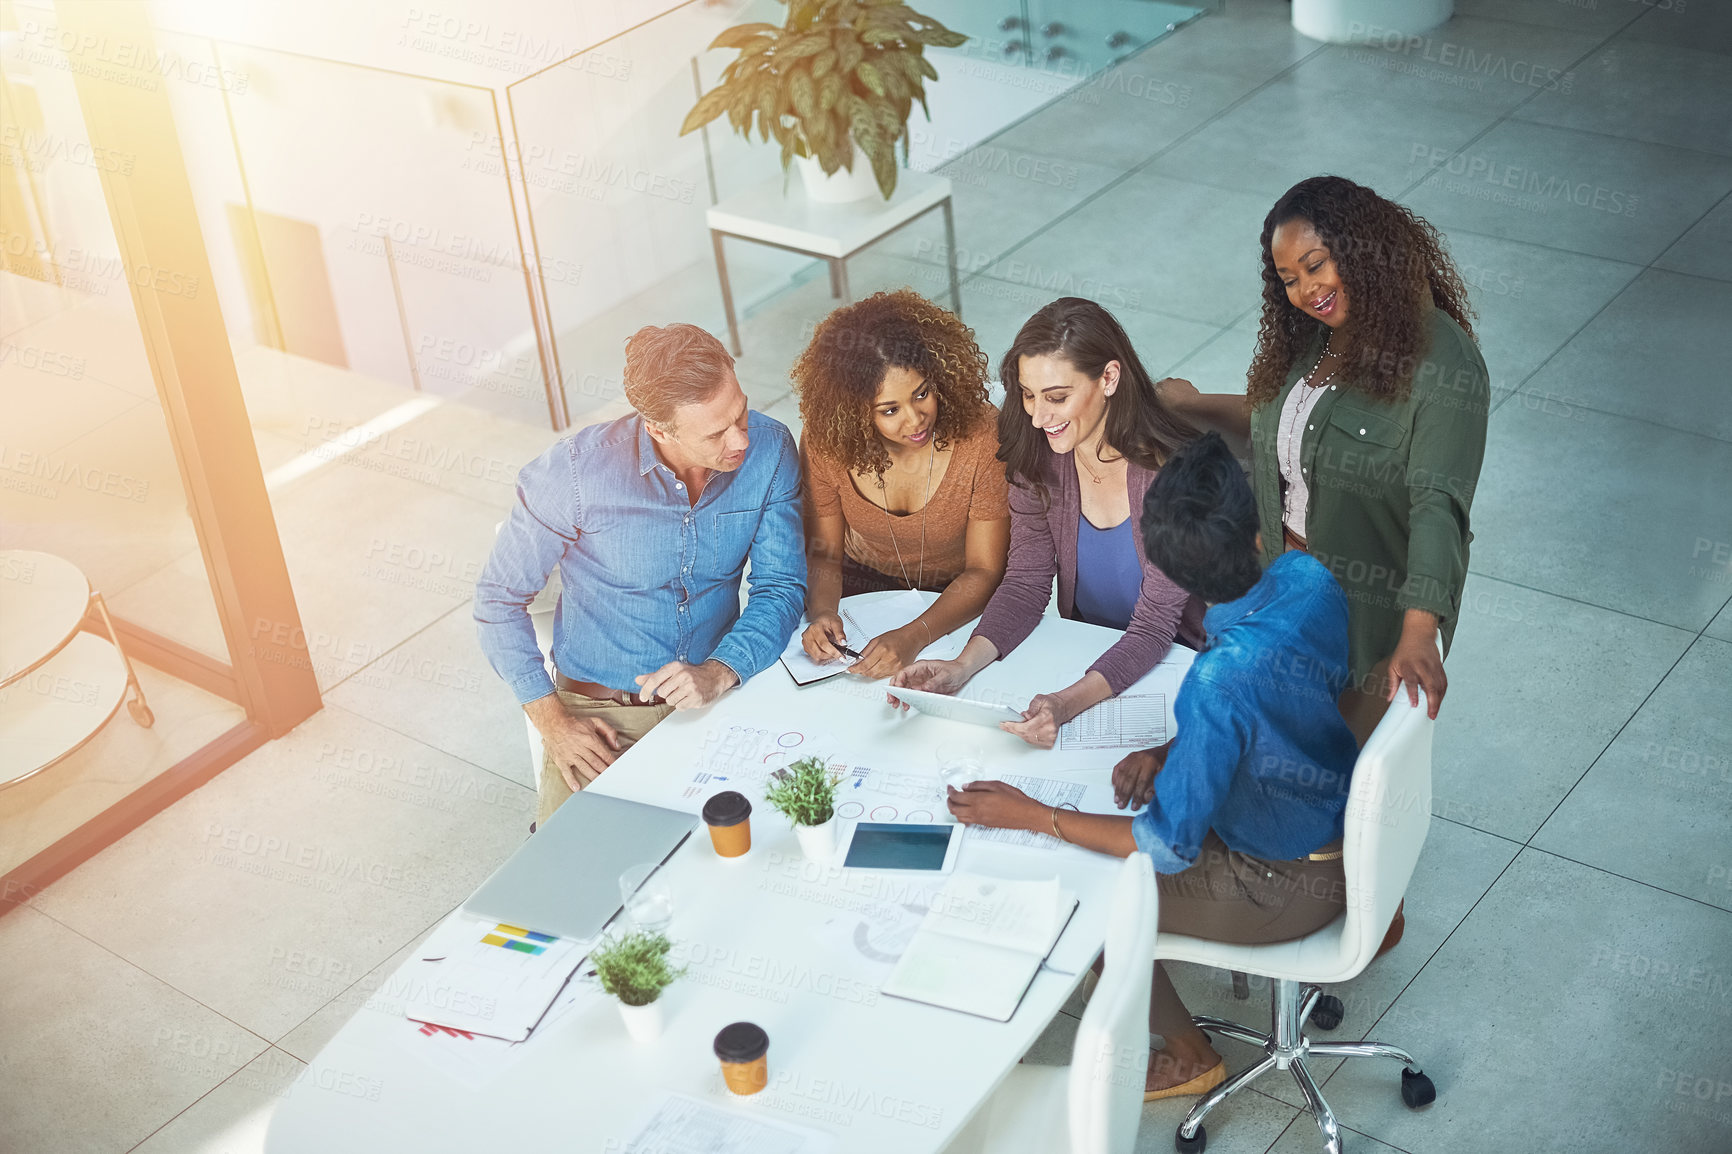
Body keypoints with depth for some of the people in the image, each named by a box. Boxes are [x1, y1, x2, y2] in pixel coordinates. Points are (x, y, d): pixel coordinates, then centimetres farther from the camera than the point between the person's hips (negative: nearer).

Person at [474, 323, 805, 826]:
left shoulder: (769, 450, -10)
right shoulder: (574, 471, -18)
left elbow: (782, 586, -5)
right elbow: (500, 598, -6)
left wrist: (719, 673, -24)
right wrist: (551, 719, -12)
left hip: (719, 694, 2)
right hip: (600, 710, -2)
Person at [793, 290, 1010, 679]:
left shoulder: (982, 438, -25)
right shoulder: (826, 443, -18)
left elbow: (984, 570, -20)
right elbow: (824, 551, -6)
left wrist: (914, 636, -36)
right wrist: (823, 612, -29)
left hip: (959, 598, -2)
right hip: (864, 582, 2)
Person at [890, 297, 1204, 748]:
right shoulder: (1037, 457, -7)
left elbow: (1153, 626, -22)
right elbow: (1025, 585, -4)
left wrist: (1066, 703, -38)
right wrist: (963, 665, -23)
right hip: (1083, 656, 5)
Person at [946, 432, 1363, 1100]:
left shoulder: (1218, 683, -39)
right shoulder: (1310, 578, -18)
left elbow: (1169, 849, -27)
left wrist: (1030, 815, -20)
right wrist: (1172, 749, -5)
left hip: (1294, 885, -7)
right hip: (1345, 817, 8)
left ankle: (1190, 1055, 28)